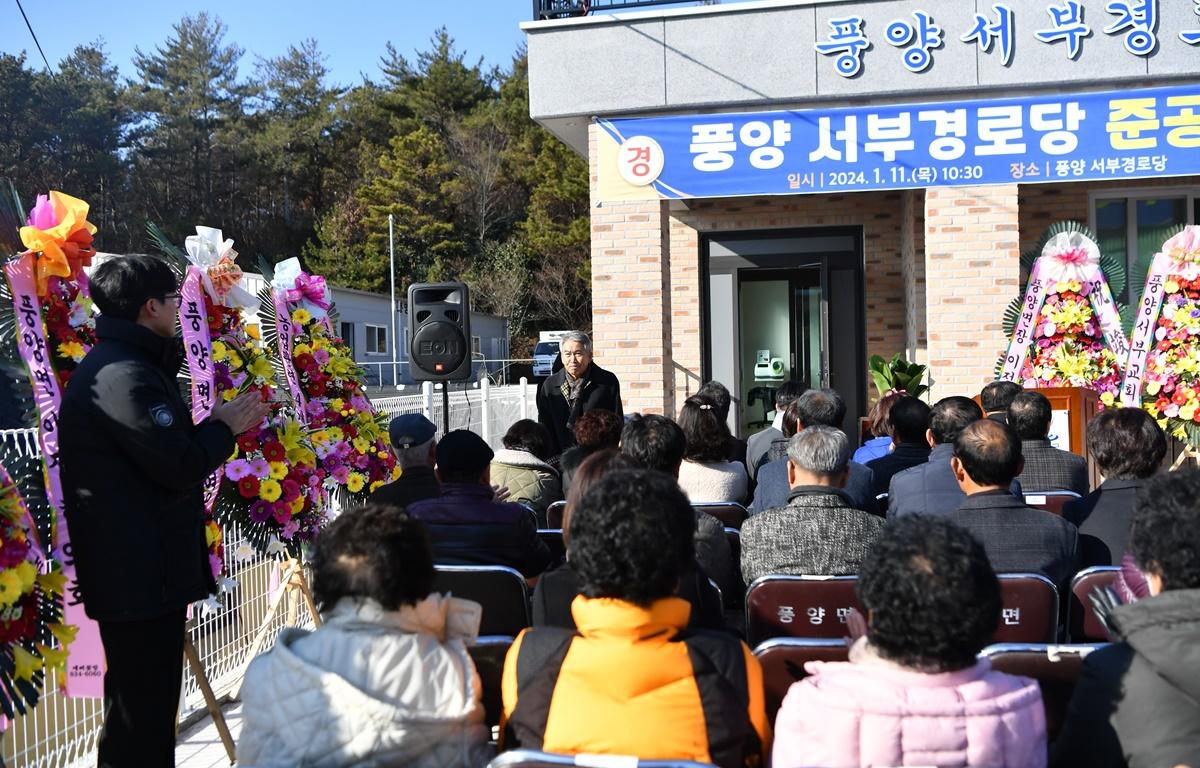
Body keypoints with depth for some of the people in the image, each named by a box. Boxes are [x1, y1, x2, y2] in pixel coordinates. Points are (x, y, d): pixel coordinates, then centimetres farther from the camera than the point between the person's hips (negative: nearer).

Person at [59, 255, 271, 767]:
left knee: (144, 706, 18)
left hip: (141, 568, 11)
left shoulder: (130, 365, 16)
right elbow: (181, 465, -20)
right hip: (139, 574, -11)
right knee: (142, 711, -4)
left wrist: (222, 424, 13)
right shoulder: (124, 375, -18)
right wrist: (224, 427, -5)